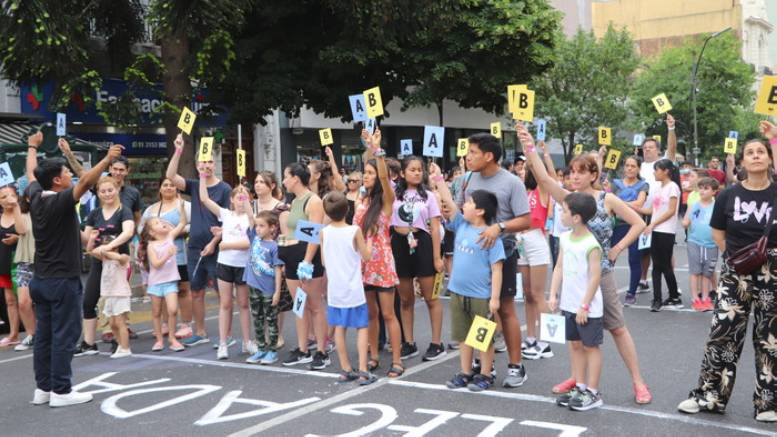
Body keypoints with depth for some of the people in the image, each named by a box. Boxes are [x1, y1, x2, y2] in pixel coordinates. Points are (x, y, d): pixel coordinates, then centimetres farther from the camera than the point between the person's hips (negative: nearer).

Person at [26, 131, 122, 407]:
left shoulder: (36, 198, 4)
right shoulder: (60, 201, -17)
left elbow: (31, 174, 24)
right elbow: (85, 181, -34)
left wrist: (32, 147, 40)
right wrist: (107, 160, -37)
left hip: (40, 280, 8)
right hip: (62, 281, -8)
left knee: (43, 335, 11)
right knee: (64, 335, -3)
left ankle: (42, 388, 17)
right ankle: (61, 391, -1)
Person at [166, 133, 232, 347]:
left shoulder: (224, 189, -4)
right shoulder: (194, 186, 9)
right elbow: (170, 176, -4)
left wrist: (213, 243, -13)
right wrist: (178, 151, -12)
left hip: (216, 248, -5)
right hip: (194, 248, 5)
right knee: (196, 292, 10)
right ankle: (200, 333, 21)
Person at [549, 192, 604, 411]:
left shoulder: (591, 245, -19)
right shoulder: (565, 238, 4)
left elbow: (595, 277, -19)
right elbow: (559, 268, 10)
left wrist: (585, 306, -18)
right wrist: (553, 295, 4)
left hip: (587, 308, -8)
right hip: (569, 304, 8)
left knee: (590, 346, 3)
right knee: (575, 344, 14)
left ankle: (592, 393, 11)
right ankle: (579, 387, 25)